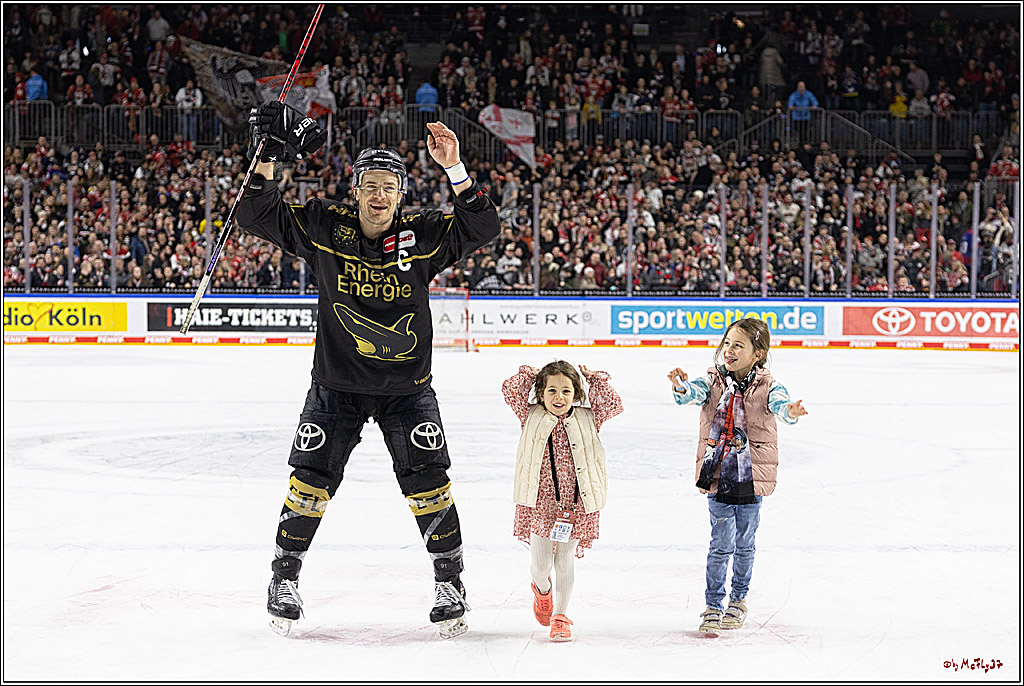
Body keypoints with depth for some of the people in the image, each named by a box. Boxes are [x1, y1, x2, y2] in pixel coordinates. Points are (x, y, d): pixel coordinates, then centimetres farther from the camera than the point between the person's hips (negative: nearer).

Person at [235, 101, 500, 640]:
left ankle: (450, 583, 10)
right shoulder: (323, 227, -5)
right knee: (311, 481, 0)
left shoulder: (423, 235, -6)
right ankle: (285, 575, 19)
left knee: (427, 484, -5)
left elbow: (482, 228, -16)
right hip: (336, 384, 0)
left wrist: (455, 170, -27)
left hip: (406, 387, 0)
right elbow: (257, 218, -6)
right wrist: (267, 158, -18)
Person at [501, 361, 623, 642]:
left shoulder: (586, 419, 4)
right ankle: (542, 590, 39)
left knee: (564, 563, 4)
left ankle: (560, 616, 18)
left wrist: (595, 379, 1)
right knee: (540, 564, 4)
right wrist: (530, 375, 2)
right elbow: (511, 390, -3)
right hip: (541, 501, 0)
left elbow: (613, 405, -3)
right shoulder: (532, 417, 1)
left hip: (575, 503, 0)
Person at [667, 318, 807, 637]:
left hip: (751, 479, 0)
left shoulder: (766, 386, -4)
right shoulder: (714, 380, 0)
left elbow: (779, 403, -23)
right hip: (718, 477, 0)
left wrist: (790, 410, -48)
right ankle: (713, 606, 11)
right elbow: (694, 393, -18)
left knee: (744, 546, 12)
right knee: (721, 545, -1)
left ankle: (738, 600, 31)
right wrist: (681, 387, -42)